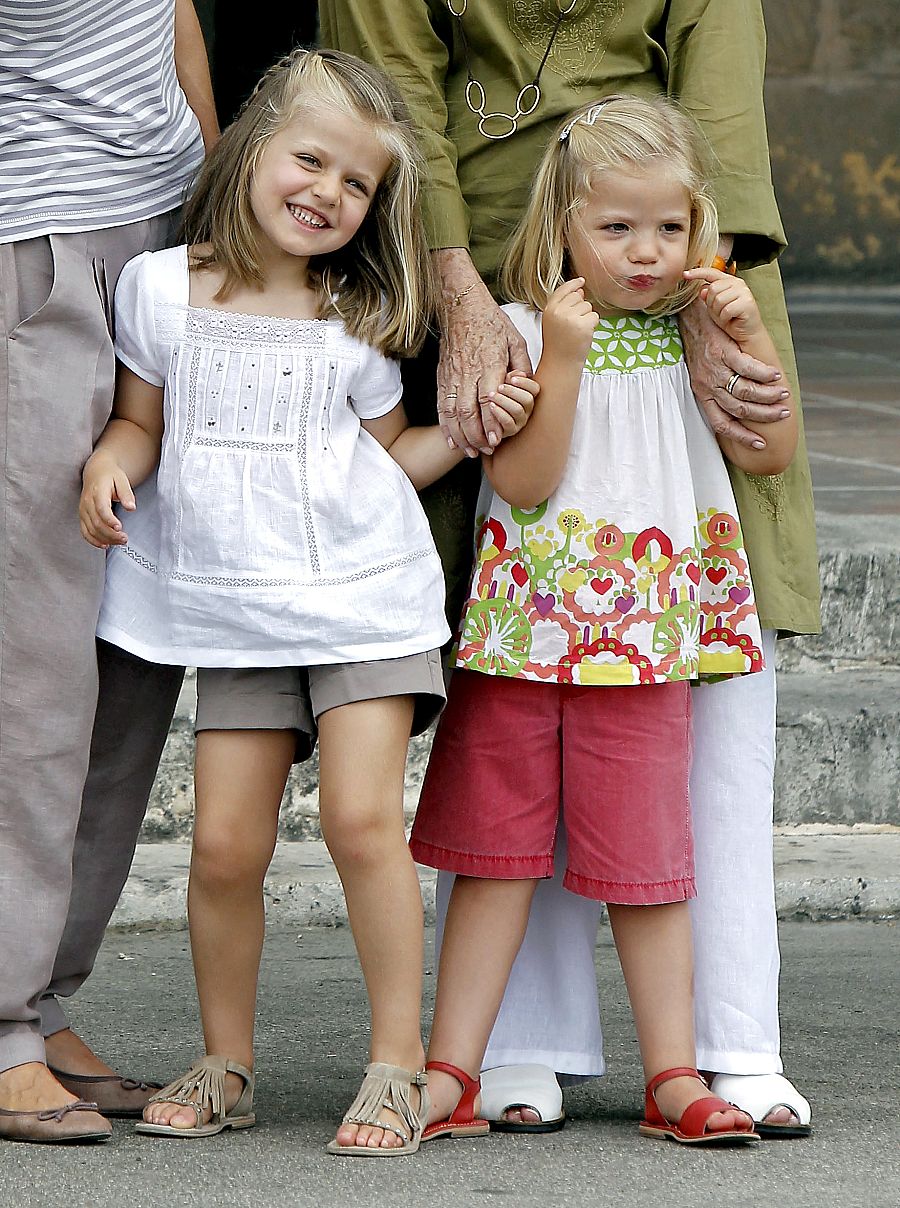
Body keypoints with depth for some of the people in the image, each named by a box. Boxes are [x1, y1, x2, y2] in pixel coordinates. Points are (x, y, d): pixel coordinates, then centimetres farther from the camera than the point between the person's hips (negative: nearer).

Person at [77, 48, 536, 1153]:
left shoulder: (354, 324, 5)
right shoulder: (163, 289, 4)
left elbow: (391, 455, 13)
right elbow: (144, 420, 13)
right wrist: (110, 460, -7)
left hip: (362, 593, -1)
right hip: (233, 610, 1)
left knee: (361, 818, -13)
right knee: (225, 844, -3)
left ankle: (398, 1064, -4)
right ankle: (225, 1067, 14)